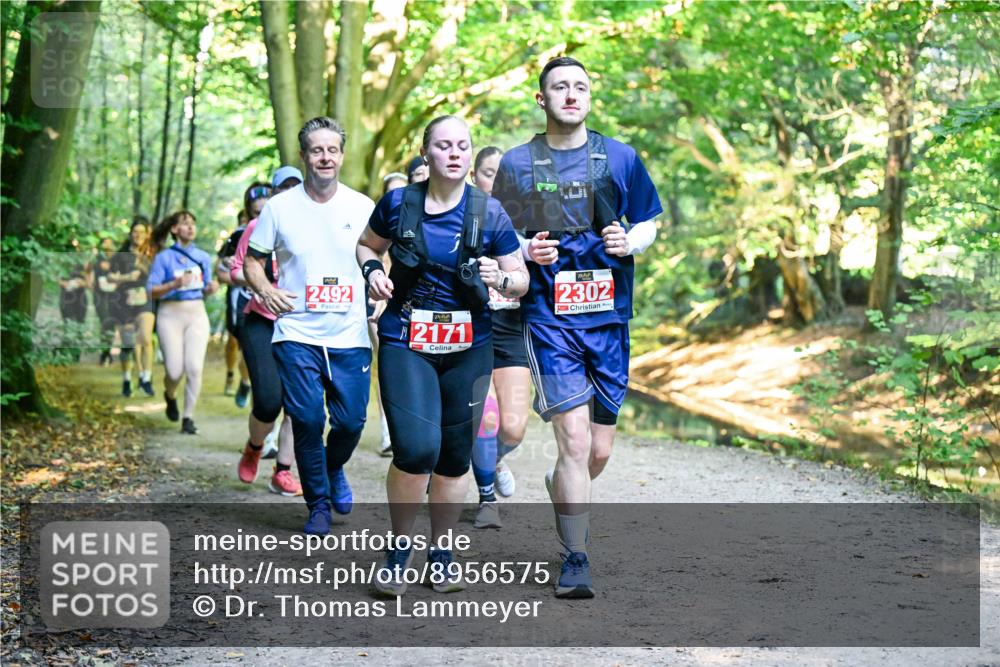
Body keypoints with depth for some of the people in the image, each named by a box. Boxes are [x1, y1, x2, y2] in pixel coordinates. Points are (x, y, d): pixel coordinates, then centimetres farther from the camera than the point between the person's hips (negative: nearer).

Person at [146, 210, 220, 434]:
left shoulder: (203, 257, 11)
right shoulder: (164, 257, 0)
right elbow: (151, 290, -4)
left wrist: (210, 288, -6)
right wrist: (175, 284, -20)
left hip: (197, 315, 2)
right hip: (170, 315, -2)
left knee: (194, 368, -11)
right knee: (175, 371, -7)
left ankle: (188, 417, 0)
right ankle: (170, 396, 29)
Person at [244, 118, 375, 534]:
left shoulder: (362, 207, 6)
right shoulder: (280, 207, 3)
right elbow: (253, 261, 10)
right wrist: (266, 291, -10)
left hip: (350, 335, 1)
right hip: (297, 333, -1)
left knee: (351, 421, 0)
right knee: (307, 419, -7)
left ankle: (334, 469, 34)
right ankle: (318, 503, 11)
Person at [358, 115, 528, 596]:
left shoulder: (489, 213, -1)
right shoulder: (398, 204, 0)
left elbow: (521, 281, 4)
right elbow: (367, 245, 19)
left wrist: (499, 280, -18)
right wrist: (372, 271, -2)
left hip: (468, 347, 2)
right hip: (405, 342, -1)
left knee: (455, 454, 7)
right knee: (417, 447, -18)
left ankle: (441, 551, 26)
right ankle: (399, 546, 5)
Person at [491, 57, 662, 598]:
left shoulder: (619, 158, 7)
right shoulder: (517, 163, 3)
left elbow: (648, 224, 15)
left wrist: (630, 242, -8)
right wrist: (526, 252, -13)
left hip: (609, 315, 3)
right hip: (549, 316, -3)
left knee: (599, 449, 9)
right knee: (574, 440, -13)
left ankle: (561, 493, 42)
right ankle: (575, 560, -3)